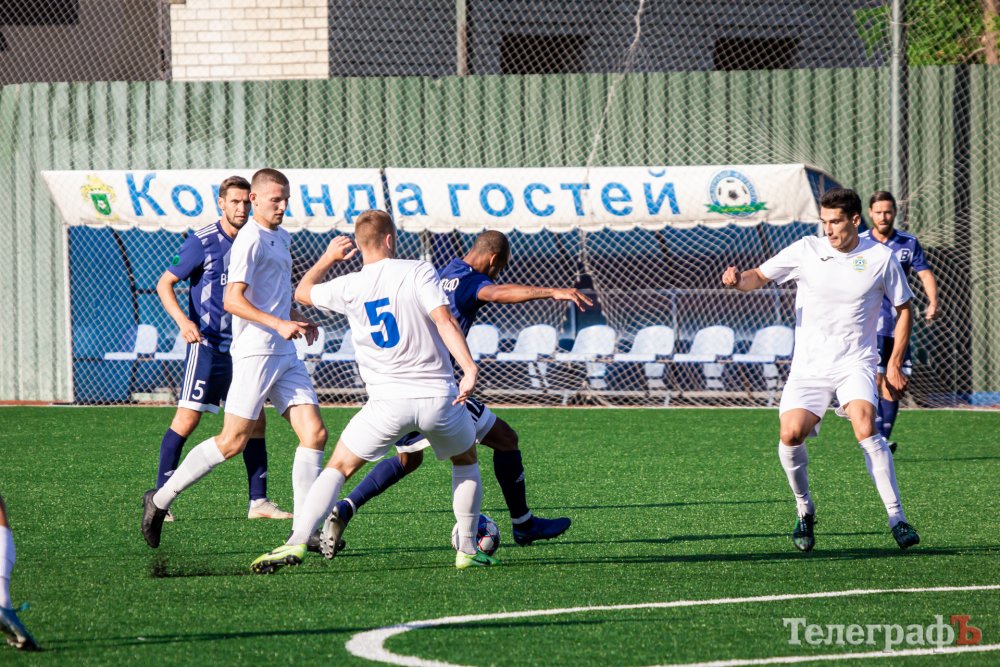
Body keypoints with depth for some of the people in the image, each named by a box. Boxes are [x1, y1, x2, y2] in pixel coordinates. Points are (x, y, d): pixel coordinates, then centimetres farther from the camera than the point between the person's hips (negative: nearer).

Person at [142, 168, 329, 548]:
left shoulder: (282, 238, 19)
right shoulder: (250, 239, -10)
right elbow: (232, 300, -19)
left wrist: (297, 318, 17)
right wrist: (278, 324, -27)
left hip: (286, 355, 8)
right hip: (255, 352, -8)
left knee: (314, 433, -3)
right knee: (233, 442, -8)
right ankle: (161, 499, 6)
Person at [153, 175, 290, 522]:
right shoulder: (202, 242, -7)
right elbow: (164, 283, -6)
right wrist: (183, 320, -21)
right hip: (207, 344, -6)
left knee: (254, 420, 4)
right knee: (187, 419, -7)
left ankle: (258, 500, 10)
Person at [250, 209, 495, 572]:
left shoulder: (348, 287, 4)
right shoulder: (418, 271, -3)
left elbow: (302, 292, 23)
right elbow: (443, 319, -16)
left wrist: (328, 258, 39)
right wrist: (469, 369, -20)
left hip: (388, 403, 0)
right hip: (437, 395, 0)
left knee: (338, 467, 9)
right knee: (466, 460, 27)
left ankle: (297, 542, -9)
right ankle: (468, 549, 23)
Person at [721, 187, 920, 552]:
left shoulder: (880, 258, -2)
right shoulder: (806, 251, -1)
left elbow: (903, 309, 10)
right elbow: (759, 276, 6)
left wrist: (895, 363, 5)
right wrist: (739, 280, -19)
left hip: (855, 363, -2)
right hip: (808, 367, 2)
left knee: (866, 429, -27)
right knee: (791, 434, -19)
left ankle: (896, 518, -20)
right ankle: (805, 511, 6)